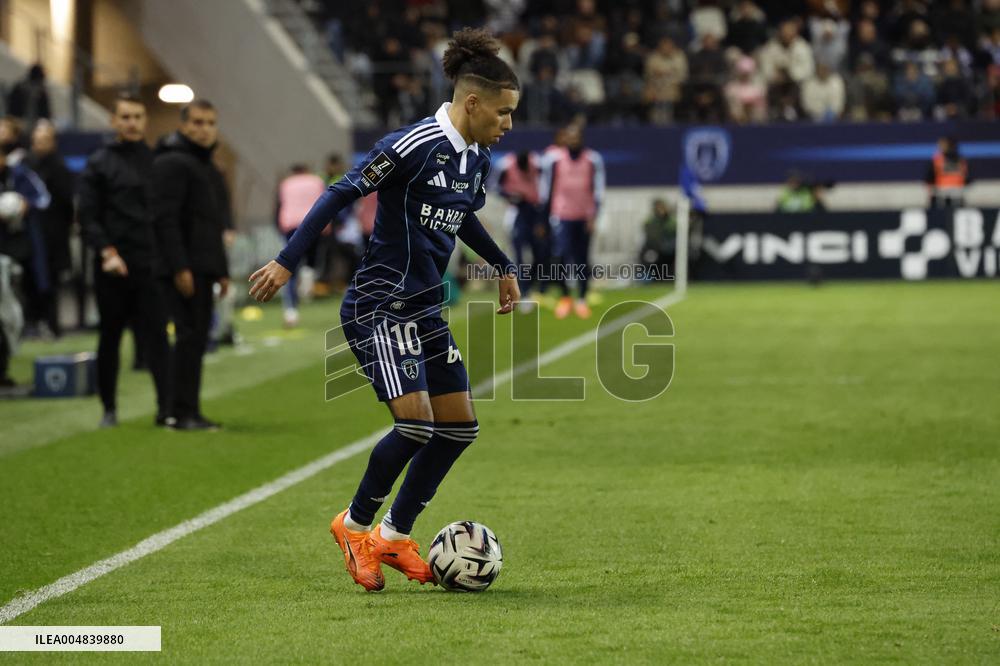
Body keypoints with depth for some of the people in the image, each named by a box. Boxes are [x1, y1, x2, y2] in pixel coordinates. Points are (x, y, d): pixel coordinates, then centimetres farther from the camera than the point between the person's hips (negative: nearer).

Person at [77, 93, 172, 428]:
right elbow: (87, 216, -2)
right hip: (112, 267, -1)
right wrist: (108, 251, -14)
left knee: (156, 336, -7)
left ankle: (166, 407, -10)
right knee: (110, 337, 8)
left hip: (151, 264, 1)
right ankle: (109, 408, 18)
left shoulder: (157, 160, 9)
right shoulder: (99, 164, 3)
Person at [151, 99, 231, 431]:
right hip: (185, 269, -9)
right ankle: (183, 413, -9)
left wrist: (222, 270, 21)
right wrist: (180, 267, -21)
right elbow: (165, 219, -17)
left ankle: (190, 412, 13)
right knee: (189, 336, -10)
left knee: (197, 339, 9)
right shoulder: (172, 163, -9)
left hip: (204, 269, 9)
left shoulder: (209, 168, 22)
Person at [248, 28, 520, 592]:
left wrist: (503, 267, 31)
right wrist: (287, 263, -19)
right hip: (379, 306, -9)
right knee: (416, 419, -19)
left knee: (461, 427, 6)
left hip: (426, 309, 9)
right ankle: (355, 524, 4)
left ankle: (395, 536, 19)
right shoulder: (414, 144, -19)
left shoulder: (477, 159, 7)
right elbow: (343, 193, -17)